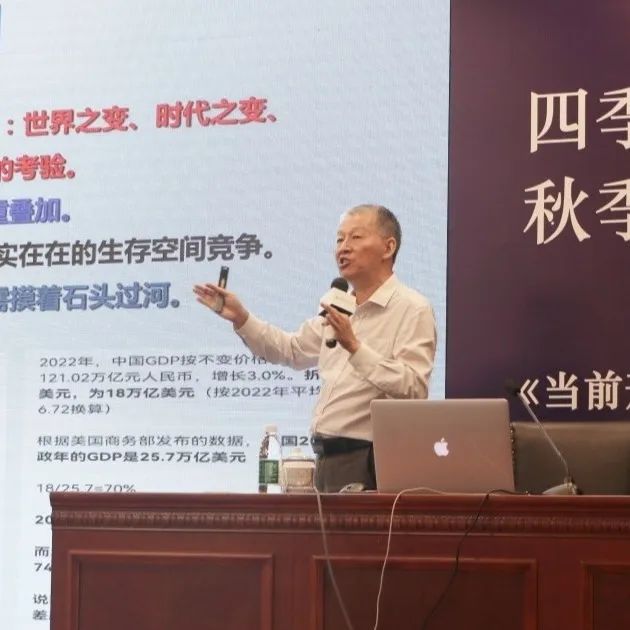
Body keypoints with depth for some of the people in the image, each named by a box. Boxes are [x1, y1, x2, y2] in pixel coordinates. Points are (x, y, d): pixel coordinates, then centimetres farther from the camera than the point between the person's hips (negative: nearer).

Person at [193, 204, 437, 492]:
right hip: (327, 458, 8)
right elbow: (291, 350, 28)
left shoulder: (412, 309, -9)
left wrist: (355, 347, -26)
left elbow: (412, 389, -21)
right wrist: (241, 318, 16)